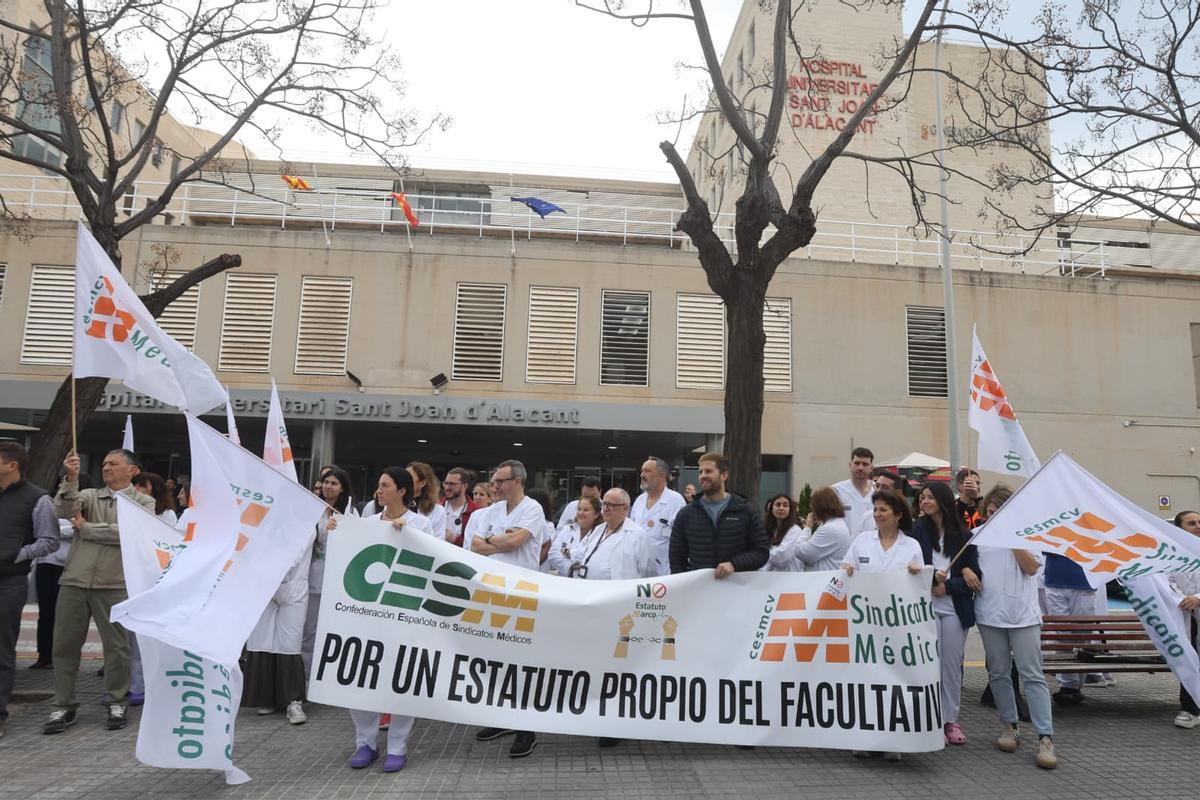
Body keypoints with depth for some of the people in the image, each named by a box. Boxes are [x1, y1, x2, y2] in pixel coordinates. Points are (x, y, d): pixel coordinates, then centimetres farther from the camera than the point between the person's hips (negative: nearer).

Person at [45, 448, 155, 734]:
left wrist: (86, 528, -5)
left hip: (114, 585, -3)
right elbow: (64, 510, -7)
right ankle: (63, 706, 20)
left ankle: (116, 703, 19)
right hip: (74, 581, 3)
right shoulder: (88, 495, 13)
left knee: (116, 646, 4)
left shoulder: (144, 503, 2)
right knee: (64, 644, 7)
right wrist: (71, 478, -18)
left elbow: (128, 533, -13)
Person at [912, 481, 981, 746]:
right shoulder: (918, 530, 2)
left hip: (955, 607, 1)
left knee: (953, 664, 7)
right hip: (926, 605, -1)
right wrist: (933, 576, -19)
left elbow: (975, 575, 2)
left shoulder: (963, 535, 4)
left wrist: (947, 586, -11)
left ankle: (951, 719, 20)